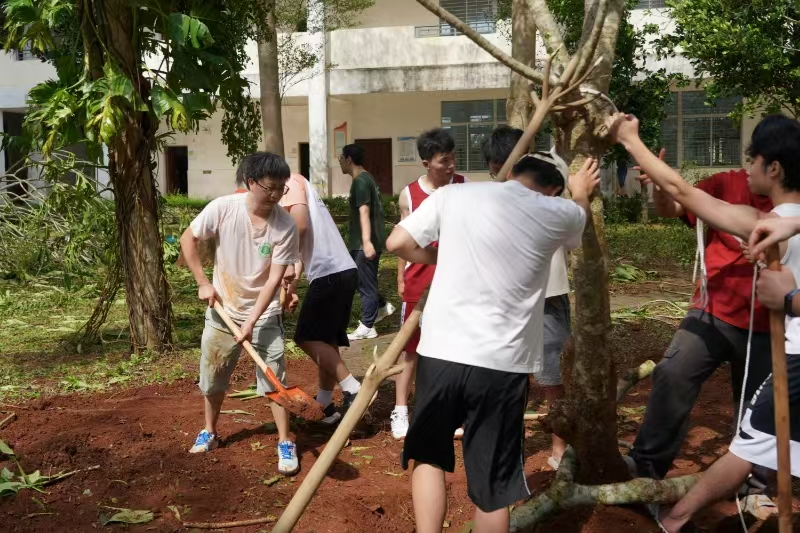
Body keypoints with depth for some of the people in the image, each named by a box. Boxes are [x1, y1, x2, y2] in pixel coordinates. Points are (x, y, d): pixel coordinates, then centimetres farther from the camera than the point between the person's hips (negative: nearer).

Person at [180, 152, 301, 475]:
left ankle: (285, 443, 13)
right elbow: (188, 239, -3)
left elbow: (274, 279, -17)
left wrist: (251, 322, -21)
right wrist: (203, 283, -7)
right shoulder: (223, 208, -17)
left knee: (275, 379, -2)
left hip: (264, 315, -1)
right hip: (222, 311, 2)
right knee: (213, 377, 15)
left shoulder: (285, 226, -18)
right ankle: (209, 432, 37)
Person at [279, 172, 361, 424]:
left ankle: (353, 390, -6)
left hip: (330, 273, -10)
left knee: (308, 338, -4)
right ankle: (324, 405, 22)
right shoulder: (294, 187, 27)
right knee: (326, 340, 14)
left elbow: (301, 225, -18)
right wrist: (293, 284, 20)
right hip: (341, 271, 10)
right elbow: (304, 242, 25)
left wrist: (287, 264, -10)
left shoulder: (290, 182, -2)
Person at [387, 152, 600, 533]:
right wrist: (580, 193, 49)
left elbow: (398, 244, 3)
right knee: (492, 483, 13)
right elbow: (578, 219, 27)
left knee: (429, 454, 23)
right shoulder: (556, 213, 4)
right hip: (503, 363, 0)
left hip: (441, 353, 1)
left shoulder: (452, 195, 2)